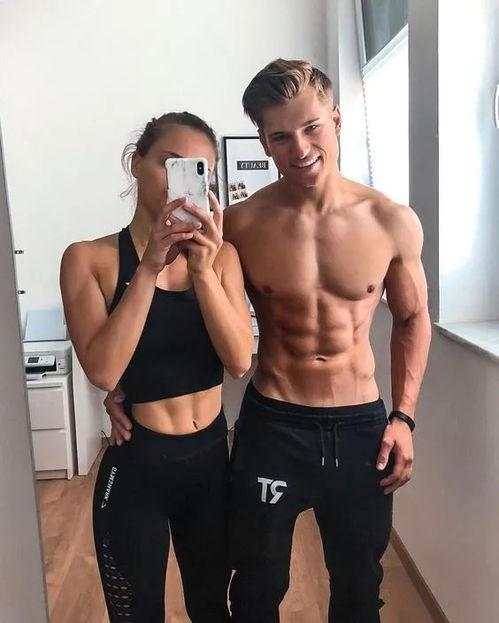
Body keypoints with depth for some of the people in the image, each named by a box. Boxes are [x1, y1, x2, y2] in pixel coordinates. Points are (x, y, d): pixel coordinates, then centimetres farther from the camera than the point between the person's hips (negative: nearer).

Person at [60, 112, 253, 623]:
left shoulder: (220, 254, -2)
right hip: (137, 466, -3)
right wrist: (149, 268, -25)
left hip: (212, 459, 3)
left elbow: (239, 361, -13)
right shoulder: (89, 257, -10)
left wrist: (203, 269, -24)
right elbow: (103, 370, -22)